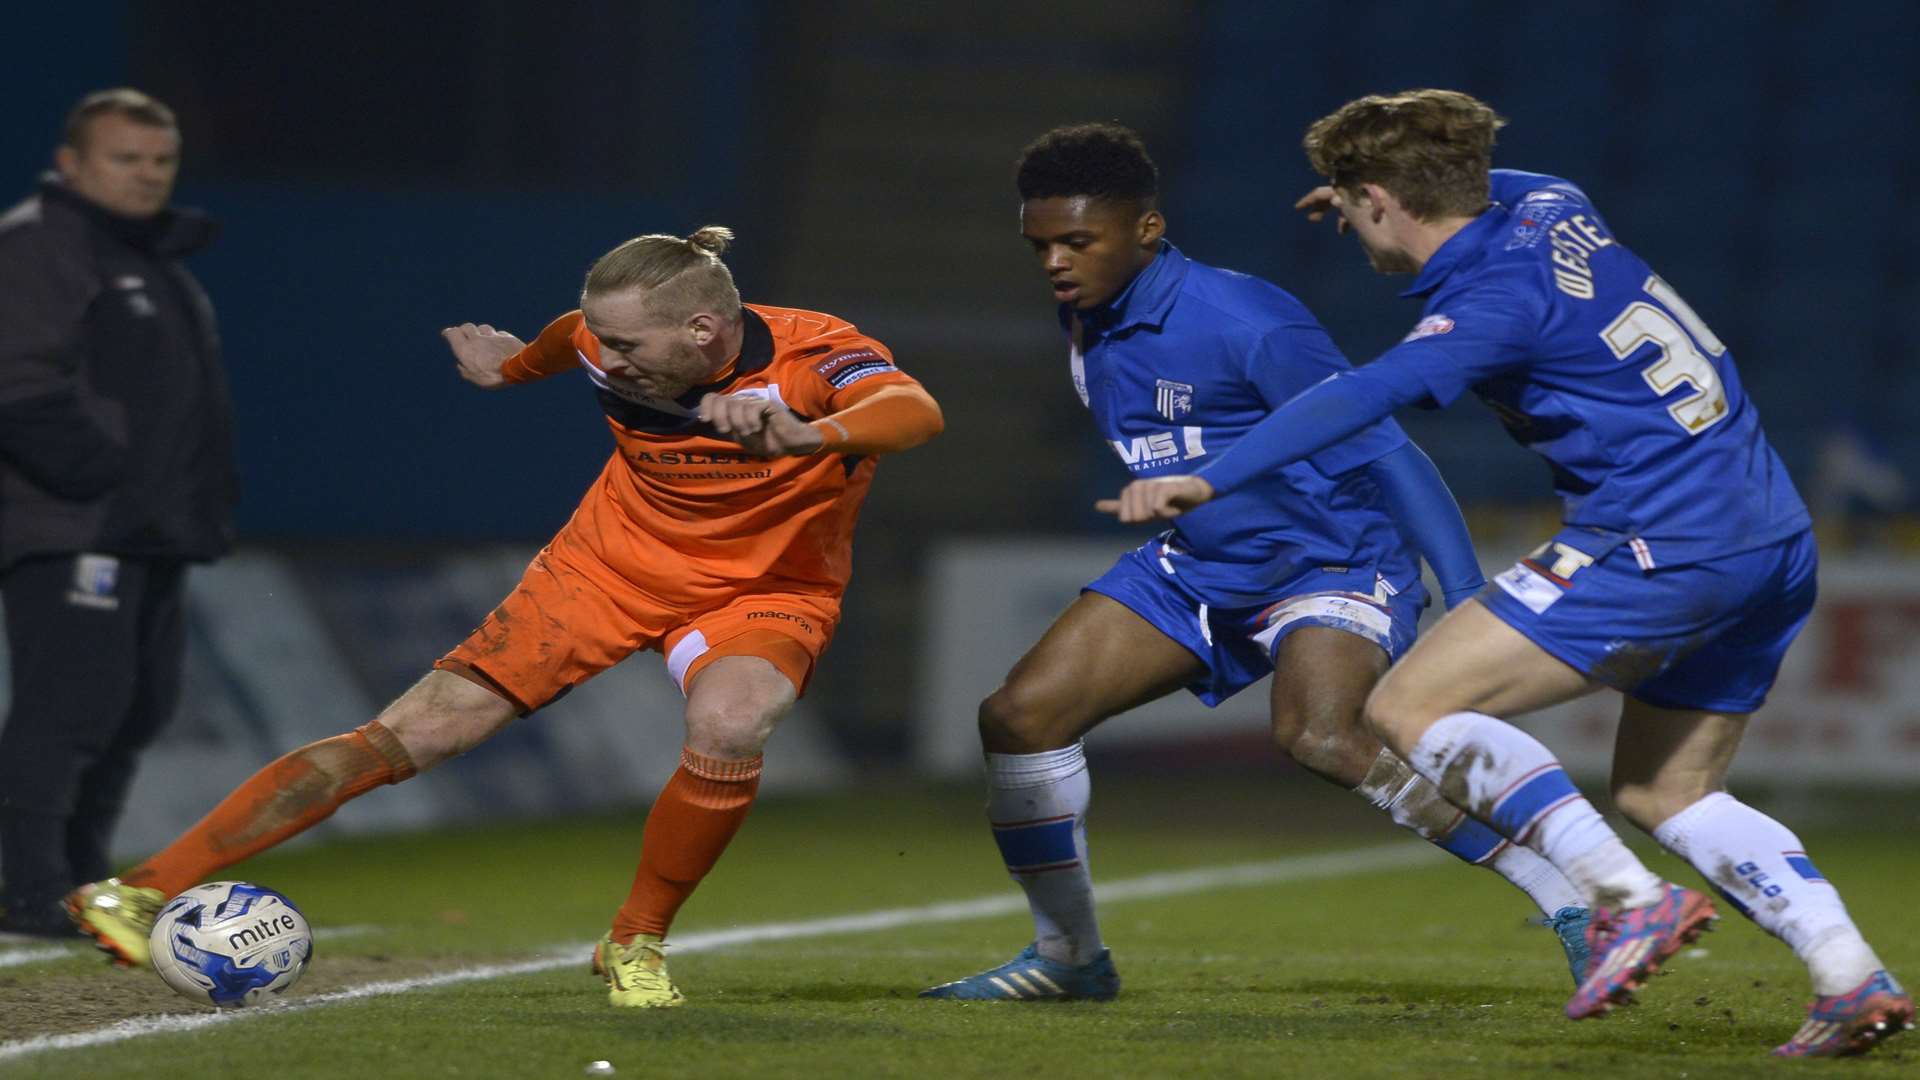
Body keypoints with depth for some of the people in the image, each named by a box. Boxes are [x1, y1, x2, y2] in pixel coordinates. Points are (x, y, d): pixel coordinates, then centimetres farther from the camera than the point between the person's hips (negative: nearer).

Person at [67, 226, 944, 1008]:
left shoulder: (815, 355, -29)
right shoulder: (604, 344, -16)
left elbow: (915, 411, -51)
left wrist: (806, 436, -69)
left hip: (764, 588, -2)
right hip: (611, 562, 2)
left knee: (728, 727, -36)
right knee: (414, 732, -9)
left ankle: (637, 943, -9)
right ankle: (146, 891, -8)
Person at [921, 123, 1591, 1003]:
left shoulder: (1246, 325, -23)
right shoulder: (1086, 326, 1)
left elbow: (1381, 453, -21)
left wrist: (1467, 601, -24)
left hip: (1332, 565, -8)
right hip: (1192, 570, 8)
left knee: (1320, 738, -35)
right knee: (1019, 715, -3)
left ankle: (1577, 911, -31)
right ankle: (1068, 955, 14)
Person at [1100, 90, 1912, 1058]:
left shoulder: (1497, 303, -14)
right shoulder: (1548, 206, 11)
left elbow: (1362, 398, -31)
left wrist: (1207, 483, -39)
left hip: (1656, 546, -9)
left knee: (1410, 707, -7)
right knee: (1662, 796, 20)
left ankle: (1630, 900, -18)